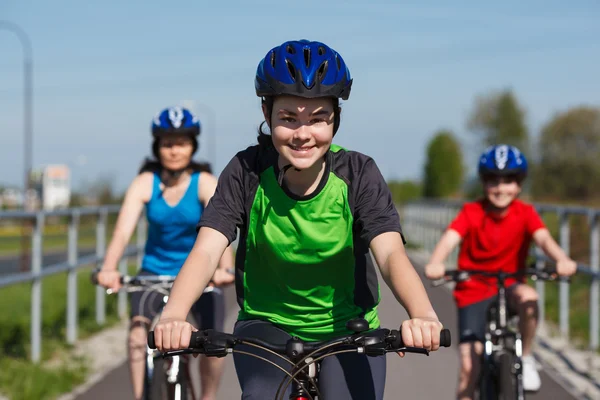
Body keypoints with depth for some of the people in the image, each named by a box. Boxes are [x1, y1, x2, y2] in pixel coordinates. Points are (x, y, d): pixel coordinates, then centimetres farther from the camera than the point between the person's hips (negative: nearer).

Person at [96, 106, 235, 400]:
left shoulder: (205, 183, -15)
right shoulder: (144, 183, -12)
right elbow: (123, 230, -24)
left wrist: (223, 268, -49)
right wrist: (108, 269, -42)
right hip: (155, 271, 1)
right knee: (138, 331, -24)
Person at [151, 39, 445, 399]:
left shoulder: (359, 174, -16)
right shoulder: (247, 172, -15)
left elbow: (391, 253, -30)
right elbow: (206, 251, -26)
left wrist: (423, 315, -52)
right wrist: (174, 315, -47)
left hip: (347, 330, 1)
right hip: (267, 325, 0)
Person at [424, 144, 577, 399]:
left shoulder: (525, 213, -9)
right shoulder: (471, 213, -13)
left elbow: (543, 238, -27)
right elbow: (450, 239, -29)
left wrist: (562, 260, -49)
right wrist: (435, 264, -51)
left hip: (509, 285, 1)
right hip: (473, 291, -1)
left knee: (529, 297, -34)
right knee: (469, 364, -8)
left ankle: (526, 359, -11)